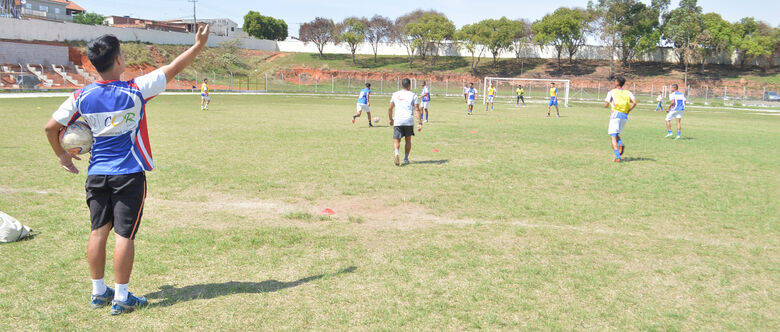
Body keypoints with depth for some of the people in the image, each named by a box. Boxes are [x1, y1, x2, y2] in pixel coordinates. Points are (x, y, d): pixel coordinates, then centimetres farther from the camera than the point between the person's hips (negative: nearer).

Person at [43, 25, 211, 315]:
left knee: (99, 231, 11)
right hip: (129, 174, -4)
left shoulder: (81, 97, -2)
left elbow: (51, 127, 5)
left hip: (97, 173, 4)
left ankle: (99, 292, 22)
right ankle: (121, 298, 7)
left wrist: (62, 155, 22)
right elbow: (174, 68, -3)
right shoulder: (135, 90, -12)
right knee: (124, 235, 0)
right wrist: (198, 45, 9)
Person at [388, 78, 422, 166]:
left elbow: (390, 109, 12)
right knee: (408, 140, 17)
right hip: (409, 121, -1)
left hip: (397, 121, 1)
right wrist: (420, 123, -5)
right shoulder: (413, 95, 2)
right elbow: (417, 110, -5)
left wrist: (391, 120, 26)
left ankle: (396, 153, -25)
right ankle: (406, 159, 22)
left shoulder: (395, 94, 9)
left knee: (396, 140, 4)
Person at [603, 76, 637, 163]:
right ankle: (621, 144, -10)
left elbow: (606, 105, -2)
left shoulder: (611, 92, 2)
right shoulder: (628, 93, 11)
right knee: (616, 134, 22)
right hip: (624, 116, 5)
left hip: (615, 114, -4)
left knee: (613, 136, -3)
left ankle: (617, 157, -15)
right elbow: (634, 102, -4)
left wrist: (605, 102, 20)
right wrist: (628, 111, 6)